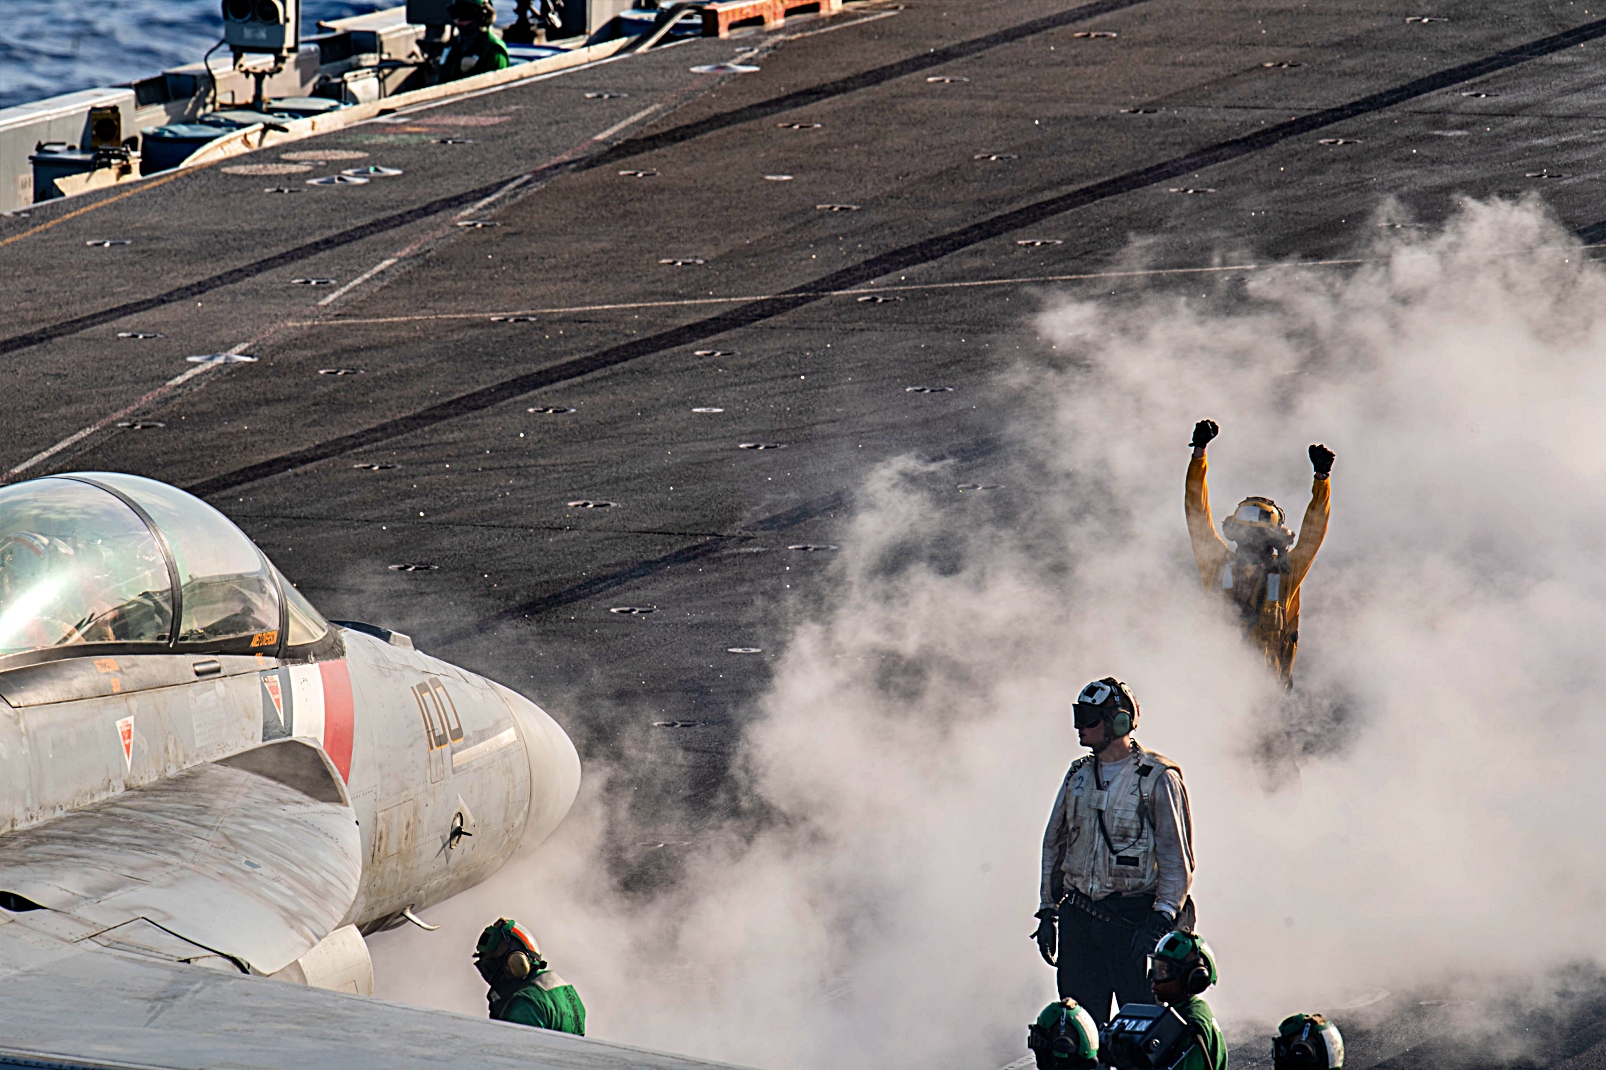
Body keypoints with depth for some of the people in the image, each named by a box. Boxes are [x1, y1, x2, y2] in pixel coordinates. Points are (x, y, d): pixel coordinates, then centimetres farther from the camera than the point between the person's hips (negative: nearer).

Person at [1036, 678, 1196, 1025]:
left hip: (1132, 918, -5)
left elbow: (1177, 859, -8)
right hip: (1079, 919, 5)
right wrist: (1047, 911, 16)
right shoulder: (1079, 775, 12)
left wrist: (1160, 921, -17)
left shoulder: (1157, 779, -6)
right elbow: (1054, 844, 21)